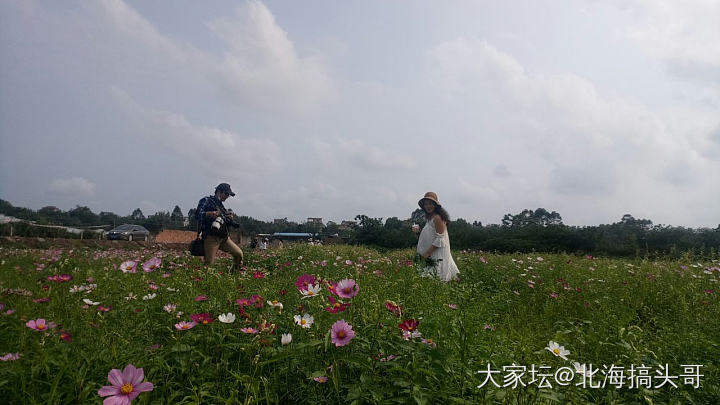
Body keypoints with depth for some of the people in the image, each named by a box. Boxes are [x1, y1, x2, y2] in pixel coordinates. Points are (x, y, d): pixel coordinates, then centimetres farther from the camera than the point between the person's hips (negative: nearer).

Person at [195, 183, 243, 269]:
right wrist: (210, 214, -27)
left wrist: (229, 218, 7)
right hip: (211, 237, -7)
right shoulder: (206, 201, 4)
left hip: (224, 238, 7)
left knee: (238, 253, -2)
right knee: (209, 264, -11)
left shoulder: (221, 205, 26)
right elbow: (197, 214, -10)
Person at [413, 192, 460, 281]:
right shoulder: (430, 218, 17)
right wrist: (418, 232, 5)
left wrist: (427, 253, -20)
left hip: (437, 255, -9)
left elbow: (439, 239, -18)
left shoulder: (437, 218, -13)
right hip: (430, 255, 9)